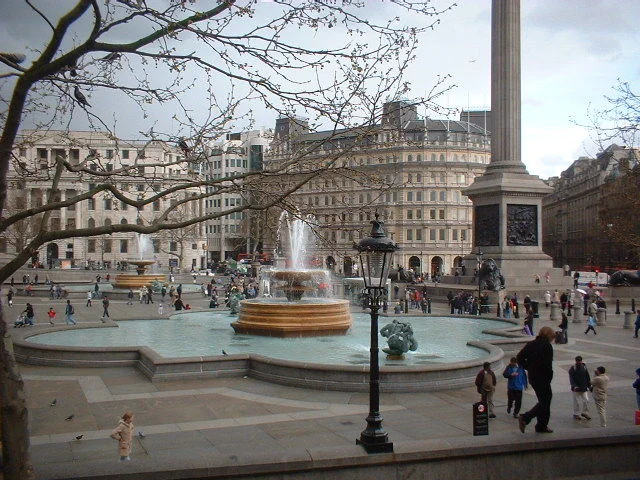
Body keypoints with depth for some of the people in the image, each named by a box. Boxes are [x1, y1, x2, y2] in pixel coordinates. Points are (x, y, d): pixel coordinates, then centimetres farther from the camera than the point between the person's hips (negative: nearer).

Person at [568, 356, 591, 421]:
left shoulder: (584, 367, 4)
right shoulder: (572, 368, -8)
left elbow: (588, 377, 13)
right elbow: (571, 379, -13)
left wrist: (589, 385, 9)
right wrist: (574, 386, -25)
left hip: (584, 388, 4)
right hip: (576, 388, -4)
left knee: (586, 401, 7)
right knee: (577, 402, 1)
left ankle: (585, 413, 23)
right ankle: (576, 414, 14)